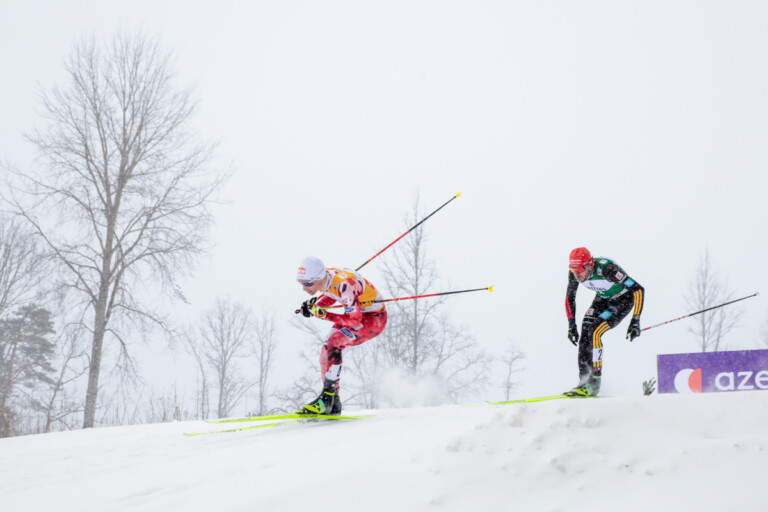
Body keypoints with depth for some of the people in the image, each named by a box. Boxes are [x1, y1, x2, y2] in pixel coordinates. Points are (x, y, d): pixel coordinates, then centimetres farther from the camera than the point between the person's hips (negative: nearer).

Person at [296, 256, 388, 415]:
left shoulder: (344, 284, -35)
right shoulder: (325, 278, -11)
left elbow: (354, 320, -30)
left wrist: (325, 316, -31)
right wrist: (315, 306, -8)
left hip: (375, 318, -9)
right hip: (356, 313, 9)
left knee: (332, 343, -26)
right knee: (326, 354, -1)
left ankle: (326, 398, -23)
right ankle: (333, 405, 7)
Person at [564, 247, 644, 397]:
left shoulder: (606, 269, -36)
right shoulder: (574, 272, -18)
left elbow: (638, 289, -34)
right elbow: (570, 297, 0)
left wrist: (635, 321, -37)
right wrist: (571, 325, -4)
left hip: (623, 300, -6)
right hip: (603, 299, 6)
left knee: (594, 332, -24)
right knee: (584, 336, -11)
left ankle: (594, 384, -18)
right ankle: (584, 382, -4)